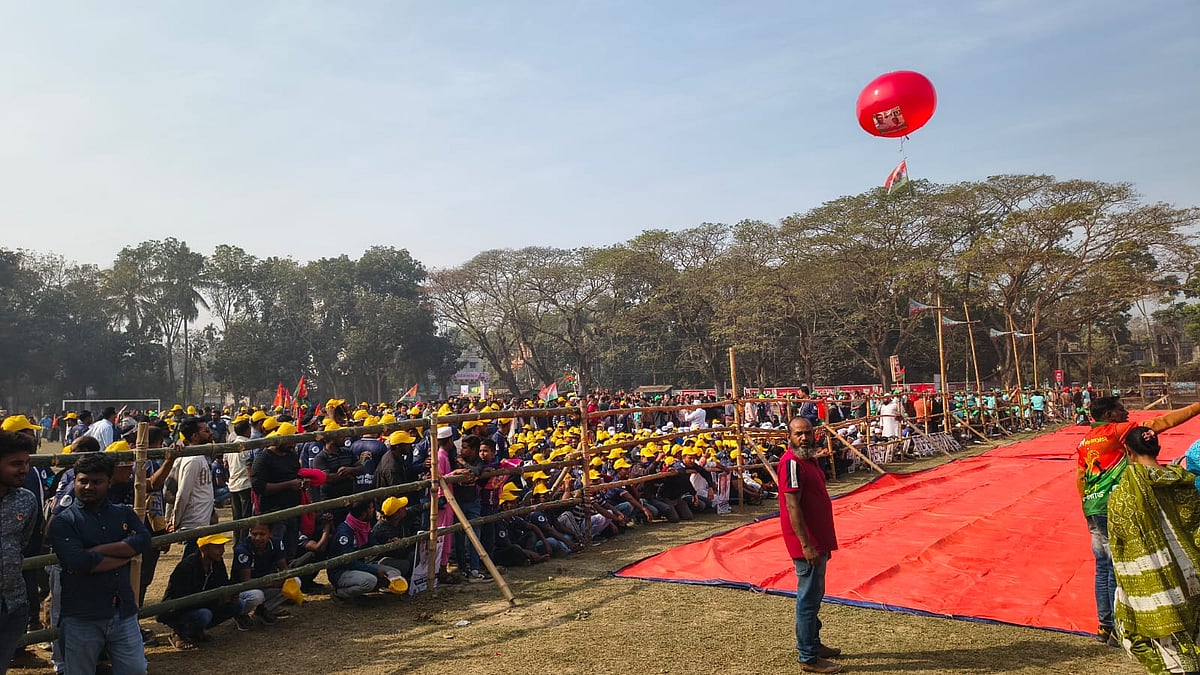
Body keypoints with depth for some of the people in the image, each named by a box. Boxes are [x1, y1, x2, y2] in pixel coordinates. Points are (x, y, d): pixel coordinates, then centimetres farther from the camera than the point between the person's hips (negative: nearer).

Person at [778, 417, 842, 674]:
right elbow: (792, 506, -23)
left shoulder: (809, 459, 12)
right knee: (809, 599, -1)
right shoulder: (792, 462, -19)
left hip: (818, 541, 10)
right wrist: (806, 545, -25)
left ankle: (813, 644, 35)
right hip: (807, 543, -10)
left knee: (814, 595, 21)